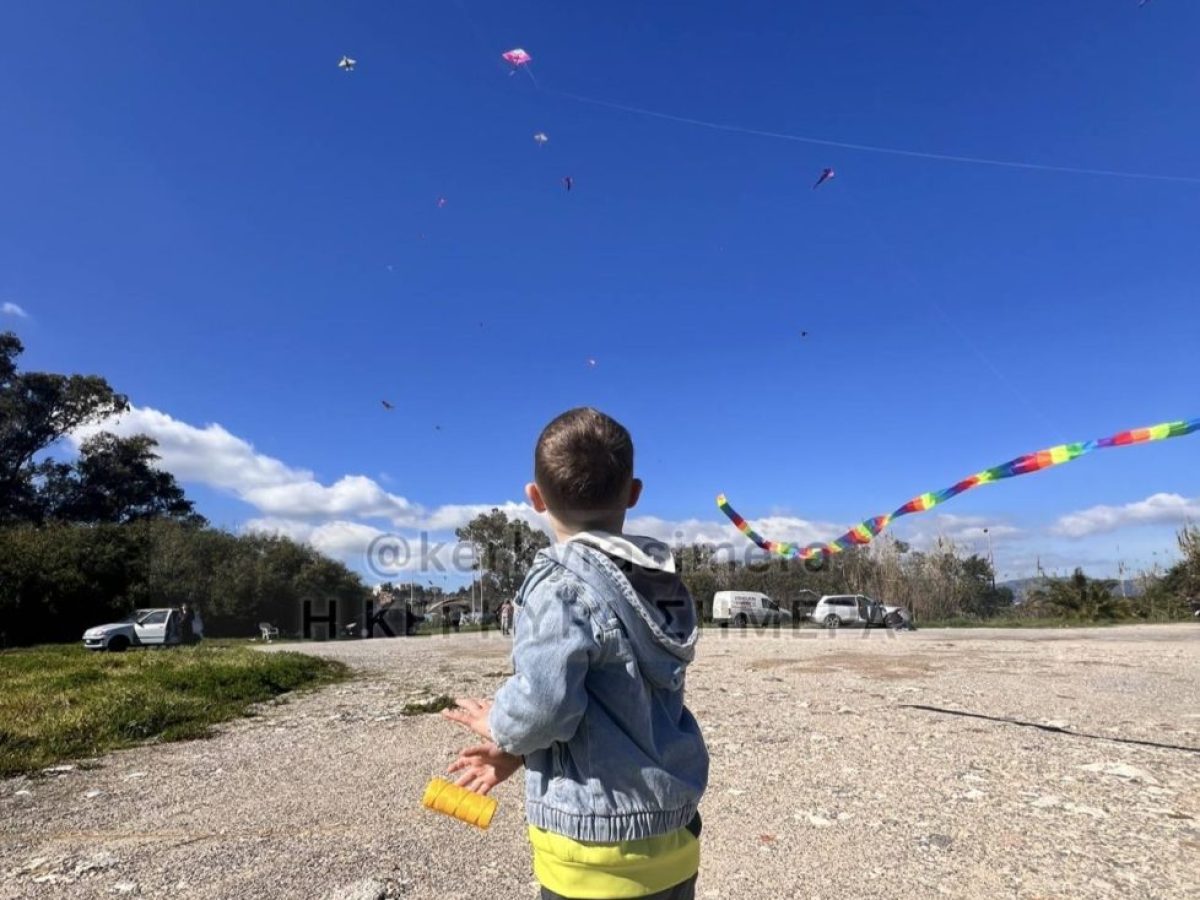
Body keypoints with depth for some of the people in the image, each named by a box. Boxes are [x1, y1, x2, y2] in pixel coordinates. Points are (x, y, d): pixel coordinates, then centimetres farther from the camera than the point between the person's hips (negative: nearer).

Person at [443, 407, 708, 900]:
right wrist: (517, 750, 8)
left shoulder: (562, 580, -20)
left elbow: (545, 703, -27)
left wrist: (498, 726, -3)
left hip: (599, 852, -7)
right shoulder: (659, 580, 3)